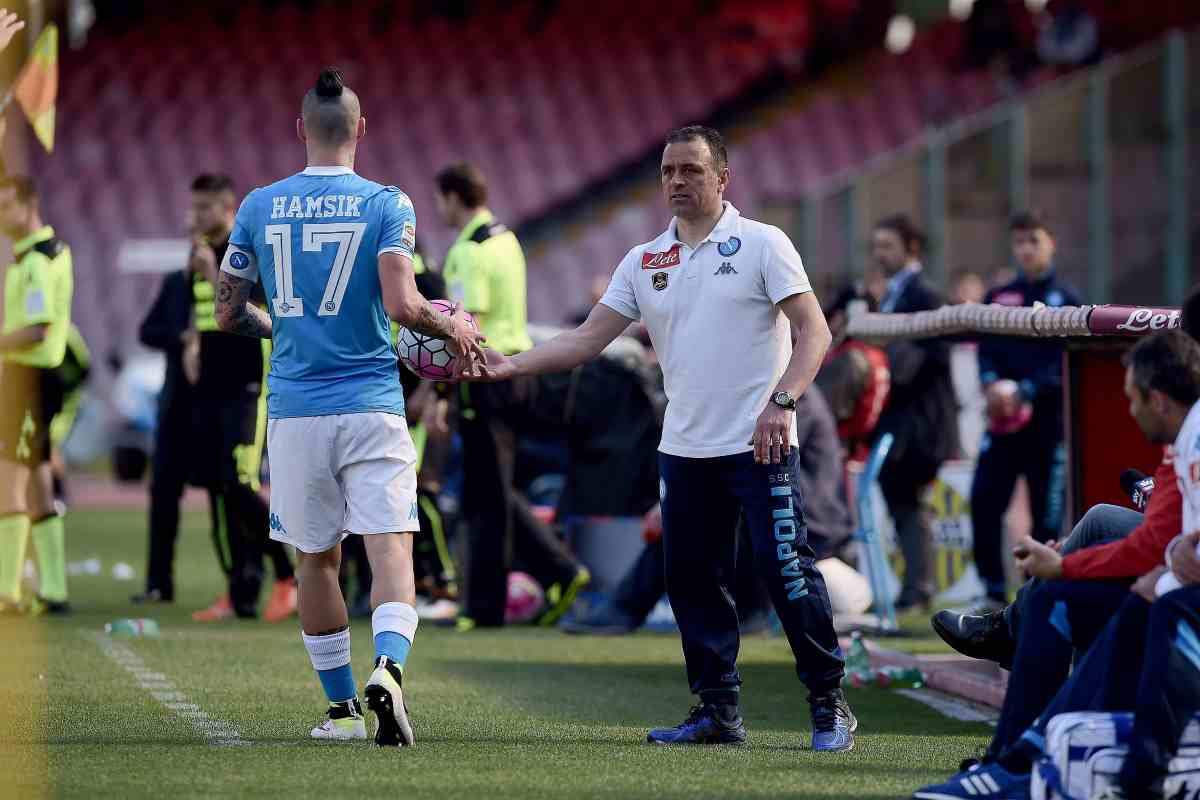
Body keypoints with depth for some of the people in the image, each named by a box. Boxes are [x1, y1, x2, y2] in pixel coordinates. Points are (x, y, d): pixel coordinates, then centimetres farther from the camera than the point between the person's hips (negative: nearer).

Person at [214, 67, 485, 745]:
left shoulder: (259, 207, 5)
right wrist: (453, 329, 3)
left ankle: (343, 708, 21)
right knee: (392, 550, -6)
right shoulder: (386, 205, -4)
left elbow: (229, 314, 10)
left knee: (318, 559, 14)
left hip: (295, 410, 3)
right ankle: (388, 671, -31)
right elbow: (402, 305, -15)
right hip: (372, 408, -3)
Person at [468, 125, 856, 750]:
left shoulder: (761, 244, -2)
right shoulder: (643, 262, 12)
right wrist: (514, 364, -4)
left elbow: (814, 331, -7)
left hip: (758, 445, -5)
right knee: (692, 580, 4)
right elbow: (590, 336, 10)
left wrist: (782, 400, -21)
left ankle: (829, 705, 0)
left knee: (788, 570, -9)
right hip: (684, 449, 5)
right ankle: (718, 711, 13)